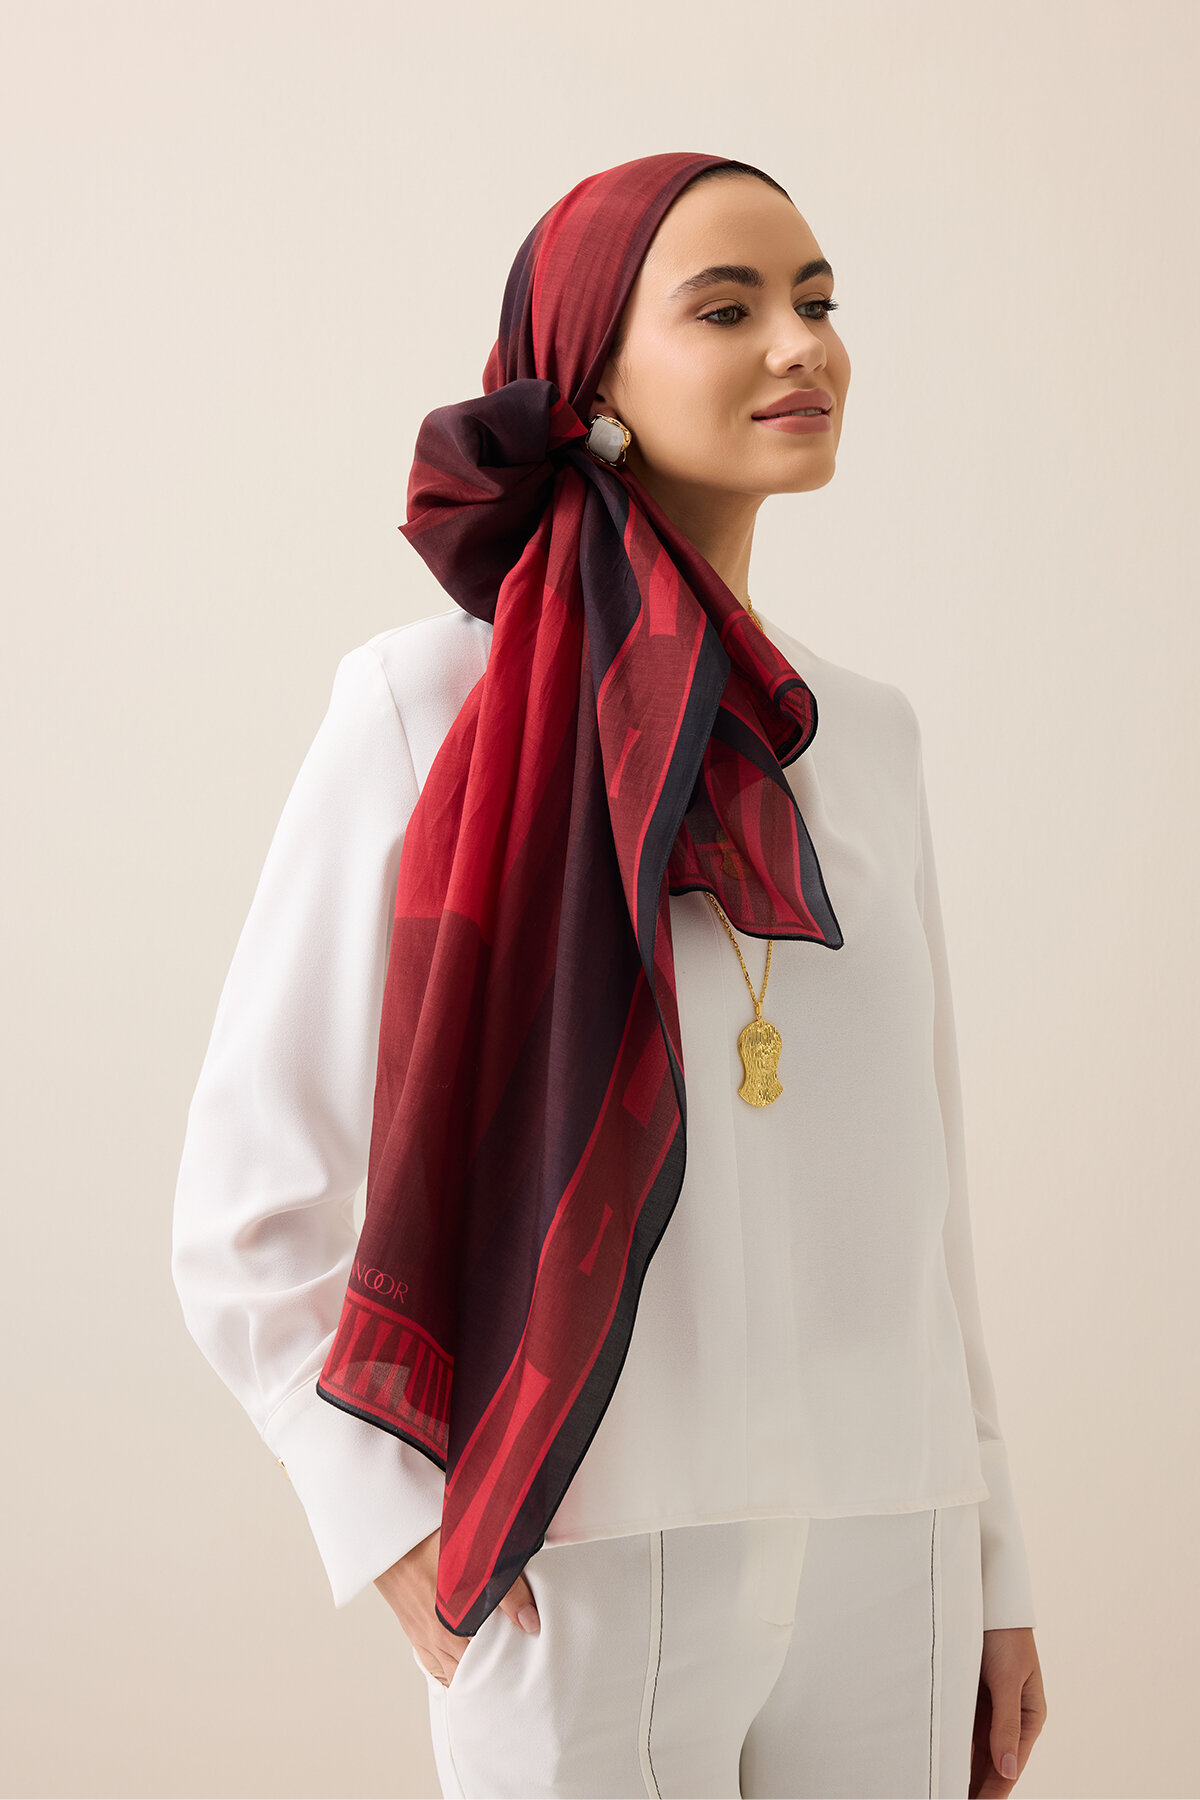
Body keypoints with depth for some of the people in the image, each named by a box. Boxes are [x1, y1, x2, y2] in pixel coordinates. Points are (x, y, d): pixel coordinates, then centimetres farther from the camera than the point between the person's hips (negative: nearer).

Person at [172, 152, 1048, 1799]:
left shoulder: (866, 735, 9)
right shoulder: (432, 706, -6)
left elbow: (914, 1187, 13)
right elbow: (244, 1215, -4)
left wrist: (991, 1565, 12)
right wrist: (405, 1538, -10)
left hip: (886, 1557, 5)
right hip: (589, 1565, -4)